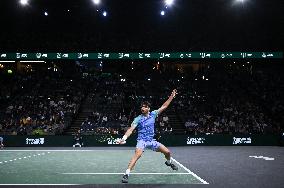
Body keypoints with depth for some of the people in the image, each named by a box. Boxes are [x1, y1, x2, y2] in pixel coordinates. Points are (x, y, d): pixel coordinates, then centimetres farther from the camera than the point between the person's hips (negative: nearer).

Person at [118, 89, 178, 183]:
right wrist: (124, 138, -34)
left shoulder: (153, 114, 3)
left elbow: (163, 107, 7)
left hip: (151, 140, 5)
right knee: (137, 154, -32)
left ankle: (169, 162, 43)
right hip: (142, 140, -5)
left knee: (167, 152, 5)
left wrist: (171, 96, 4)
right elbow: (131, 129, -18)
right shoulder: (138, 119, -9)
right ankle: (126, 174, -33)